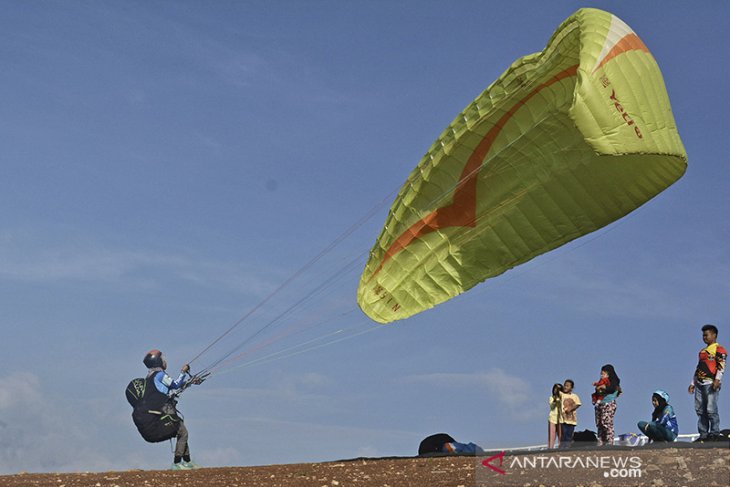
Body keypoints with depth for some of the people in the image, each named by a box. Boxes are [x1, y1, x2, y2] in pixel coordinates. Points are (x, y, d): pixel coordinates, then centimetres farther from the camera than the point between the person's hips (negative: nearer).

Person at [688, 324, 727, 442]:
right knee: (700, 410, 4)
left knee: (711, 409, -12)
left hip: (711, 384, -8)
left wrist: (717, 380, -23)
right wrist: (693, 383, 22)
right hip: (699, 384, 8)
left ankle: (715, 433, -7)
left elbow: (721, 366, -12)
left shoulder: (719, 349, -1)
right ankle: (703, 435, 7)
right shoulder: (702, 351, 25)